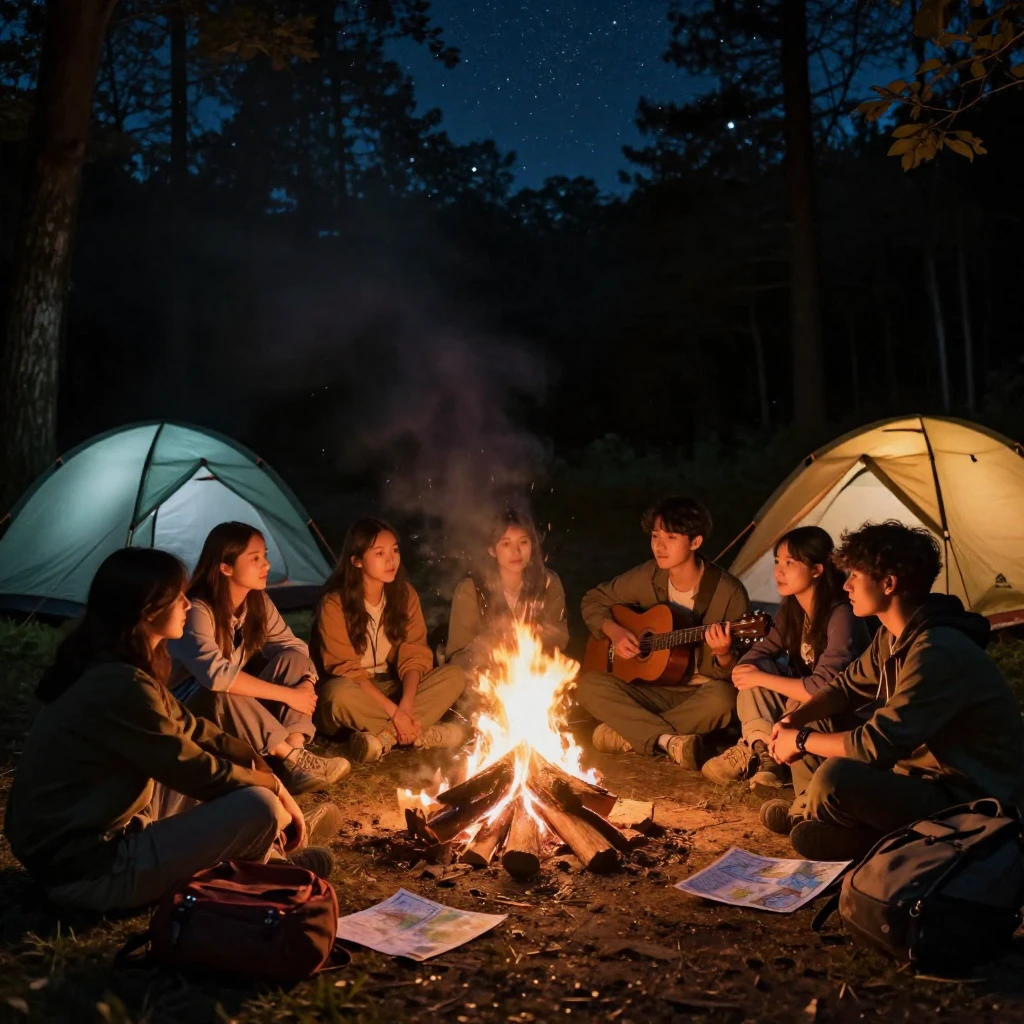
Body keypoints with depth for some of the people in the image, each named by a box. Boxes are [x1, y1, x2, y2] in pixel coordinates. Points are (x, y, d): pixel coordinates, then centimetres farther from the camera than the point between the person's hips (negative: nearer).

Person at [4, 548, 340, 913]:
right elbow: (197, 773, -19)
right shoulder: (121, 686, -27)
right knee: (259, 807, -17)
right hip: (83, 870, -10)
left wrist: (256, 762, 5)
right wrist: (274, 786, -4)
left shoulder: (105, 667, 5)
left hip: (99, 830, 10)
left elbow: (187, 728, 13)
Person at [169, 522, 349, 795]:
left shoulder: (258, 602, -4)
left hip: (247, 709, 7)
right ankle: (294, 760, -34)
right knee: (222, 693, -38)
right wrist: (287, 694, -34)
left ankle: (296, 751, -31)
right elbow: (217, 675, -38)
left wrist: (307, 683, -24)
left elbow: (294, 647, -1)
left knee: (292, 659, -16)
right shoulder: (196, 610, -26)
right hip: (194, 709, -6)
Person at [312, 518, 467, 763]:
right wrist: (393, 711, -26)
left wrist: (406, 706, -25)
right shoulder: (334, 603, -17)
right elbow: (346, 670, -18)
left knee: (454, 675, -17)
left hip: (391, 687, 5)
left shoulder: (405, 594, -3)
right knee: (340, 693, -39)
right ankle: (421, 733, -24)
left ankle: (384, 736, -28)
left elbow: (414, 656, -7)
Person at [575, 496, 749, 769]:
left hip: (700, 693, -3)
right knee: (588, 684, -21)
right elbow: (594, 600, 12)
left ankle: (627, 735, -22)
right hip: (656, 691, 3)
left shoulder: (728, 592, -14)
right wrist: (613, 631, -7)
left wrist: (723, 655, -35)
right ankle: (671, 741, -31)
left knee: (722, 697, -38)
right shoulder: (647, 577, -3)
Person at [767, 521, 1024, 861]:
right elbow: (847, 685, 17)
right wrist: (795, 720, -2)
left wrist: (801, 740, -15)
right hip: (928, 776, 9)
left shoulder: (937, 652, -28)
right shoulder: (894, 635, 3)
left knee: (834, 778, -26)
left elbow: (877, 746, -31)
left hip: (969, 803, -9)